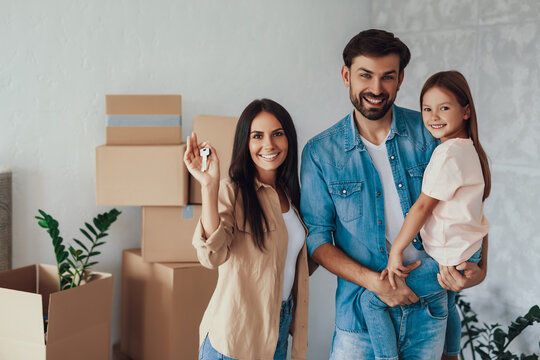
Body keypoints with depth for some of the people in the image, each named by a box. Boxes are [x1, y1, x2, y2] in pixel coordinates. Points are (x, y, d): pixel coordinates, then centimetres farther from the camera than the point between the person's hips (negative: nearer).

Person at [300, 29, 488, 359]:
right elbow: (316, 238, -5)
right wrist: (374, 281, -17)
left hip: (430, 309, 2)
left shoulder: (429, 132, -3)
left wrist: (479, 267, -14)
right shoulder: (320, 153, -6)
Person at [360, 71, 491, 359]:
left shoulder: (448, 154, -23)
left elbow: (422, 207, -21)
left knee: (371, 300, -11)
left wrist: (396, 252, -15)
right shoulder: (468, 148, 8)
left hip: (448, 260, -11)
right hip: (468, 252, 11)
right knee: (446, 301, 38)